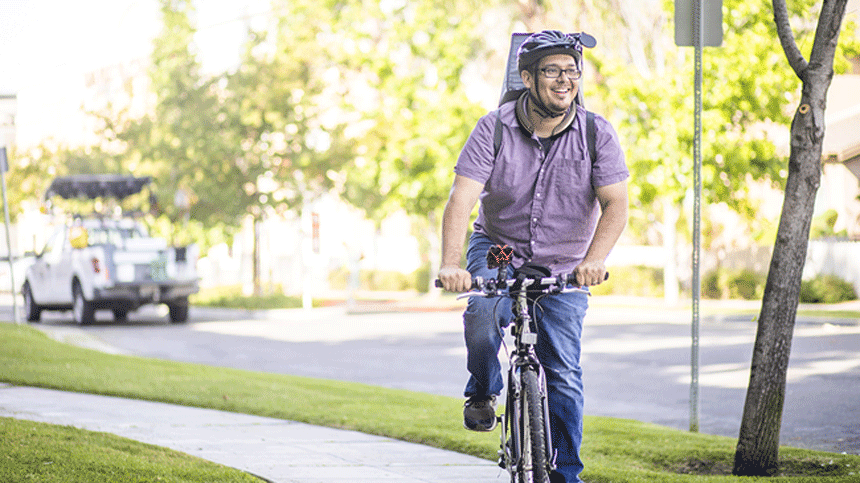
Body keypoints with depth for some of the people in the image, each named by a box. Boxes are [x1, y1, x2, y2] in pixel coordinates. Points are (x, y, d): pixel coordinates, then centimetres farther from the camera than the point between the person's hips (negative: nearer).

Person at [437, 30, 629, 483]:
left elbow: (615, 205, -19)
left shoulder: (597, 133, -13)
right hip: (499, 249, -1)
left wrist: (594, 259, -39)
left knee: (564, 374, -6)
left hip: (564, 268, 1)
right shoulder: (495, 129, -16)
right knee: (482, 313, -31)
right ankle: (482, 393, -2)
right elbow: (462, 199, -24)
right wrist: (451, 263, -40)